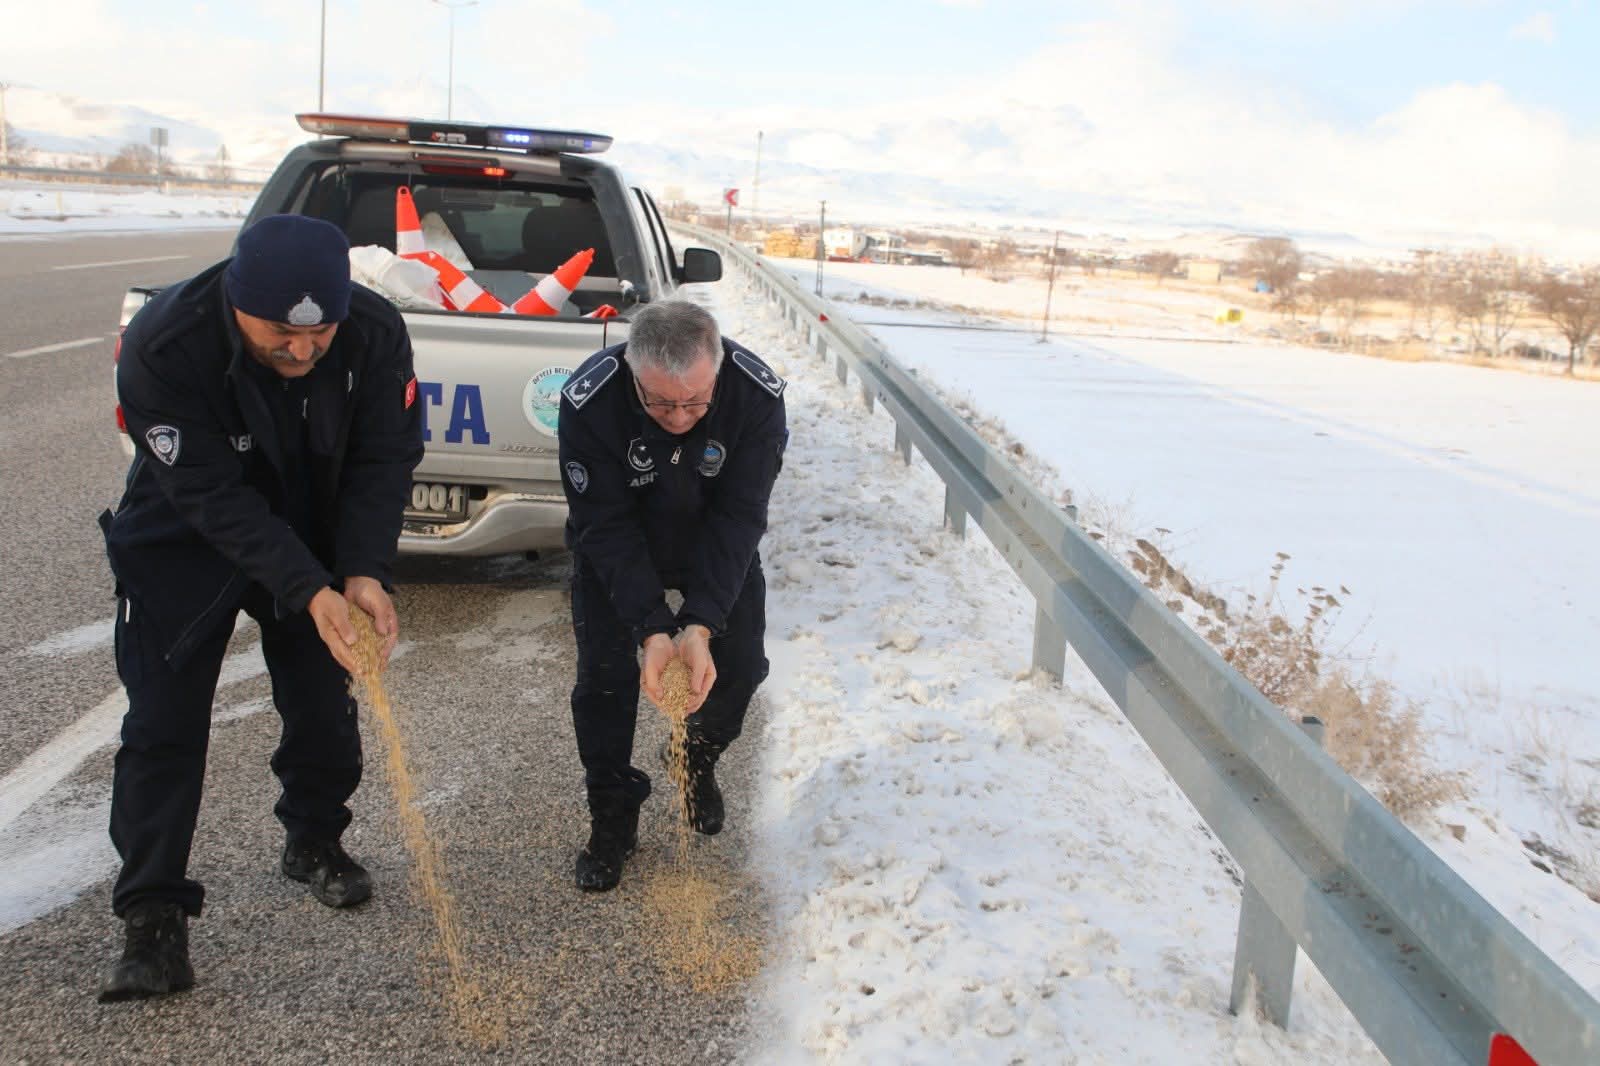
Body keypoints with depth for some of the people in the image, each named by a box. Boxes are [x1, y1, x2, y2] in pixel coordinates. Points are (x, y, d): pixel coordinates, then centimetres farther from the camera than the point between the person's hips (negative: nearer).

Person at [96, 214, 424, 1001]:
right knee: (164, 722, -6)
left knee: (324, 704, 9)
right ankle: (153, 917, 4)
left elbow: (383, 462, -15)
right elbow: (211, 496, -30)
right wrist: (309, 590, -36)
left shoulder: (376, 335, -23)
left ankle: (314, 843, 35)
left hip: (317, 535, 3)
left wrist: (362, 574, -28)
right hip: (182, 544, -3)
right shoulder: (161, 350, -33)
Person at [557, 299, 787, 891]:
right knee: (605, 674, -7)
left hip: (719, 549, 1)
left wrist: (701, 625, -40)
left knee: (739, 663, 0)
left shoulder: (758, 394, -34)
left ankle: (699, 762, 31)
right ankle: (612, 815, 14)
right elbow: (606, 529, -30)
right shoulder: (588, 400, -37)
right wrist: (653, 629, -39)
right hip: (616, 552, -1)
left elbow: (738, 518, -31)